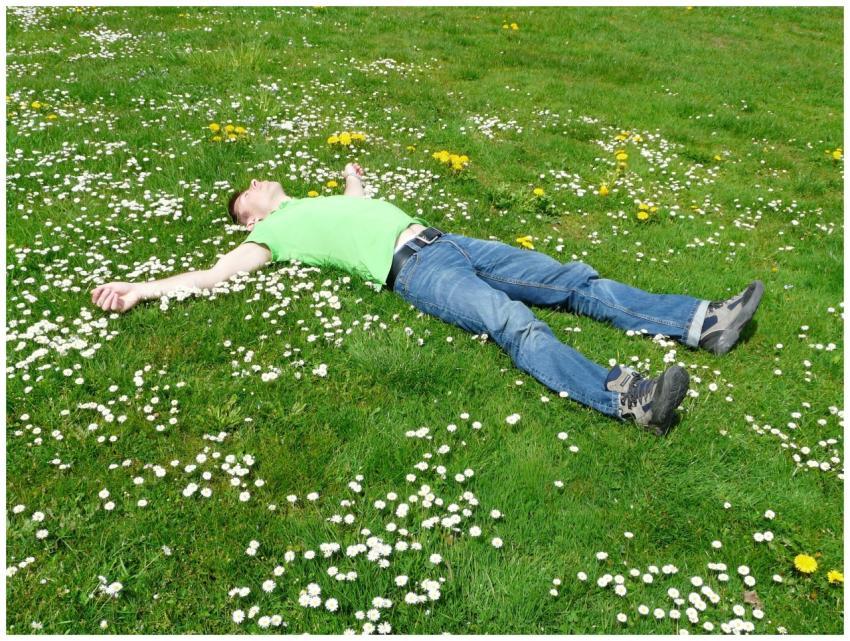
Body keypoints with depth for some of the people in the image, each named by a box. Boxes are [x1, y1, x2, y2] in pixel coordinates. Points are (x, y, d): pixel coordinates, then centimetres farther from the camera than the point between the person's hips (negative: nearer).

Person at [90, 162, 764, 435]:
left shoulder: (323, 200, 31)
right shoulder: (274, 233, 12)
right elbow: (216, 273, 5)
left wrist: (353, 176, 69)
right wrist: (140, 288, 1)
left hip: (447, 242, 8)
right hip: (414, 271, -8)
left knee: (574, 281, -3)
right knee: (515, 322, -33)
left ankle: (703, 322, -6)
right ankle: (627, 397, -49)